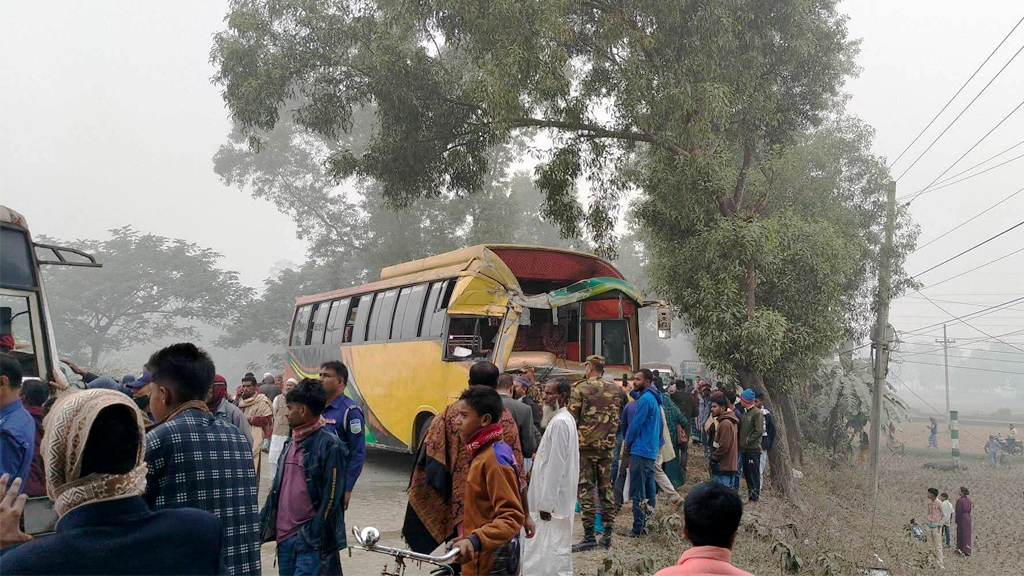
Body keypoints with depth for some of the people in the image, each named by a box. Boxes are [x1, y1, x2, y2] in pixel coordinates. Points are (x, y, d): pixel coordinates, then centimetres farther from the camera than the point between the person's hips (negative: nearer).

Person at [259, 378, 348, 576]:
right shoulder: (291, 442, 13)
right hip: (284, 534, 8)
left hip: (310, 539, -7)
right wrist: (262, 523, 14)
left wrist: (314, 535, -15)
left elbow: (331, 496, -13)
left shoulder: (329, 445, -11)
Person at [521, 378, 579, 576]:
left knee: (553, 549, -3)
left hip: (553, 498, -10)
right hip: (558, 496, 10)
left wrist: (546, 502, -19)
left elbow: (556, 466, -21)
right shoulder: (565, 418, 11)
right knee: (557, 547, 16)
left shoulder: (559, 422, -19)